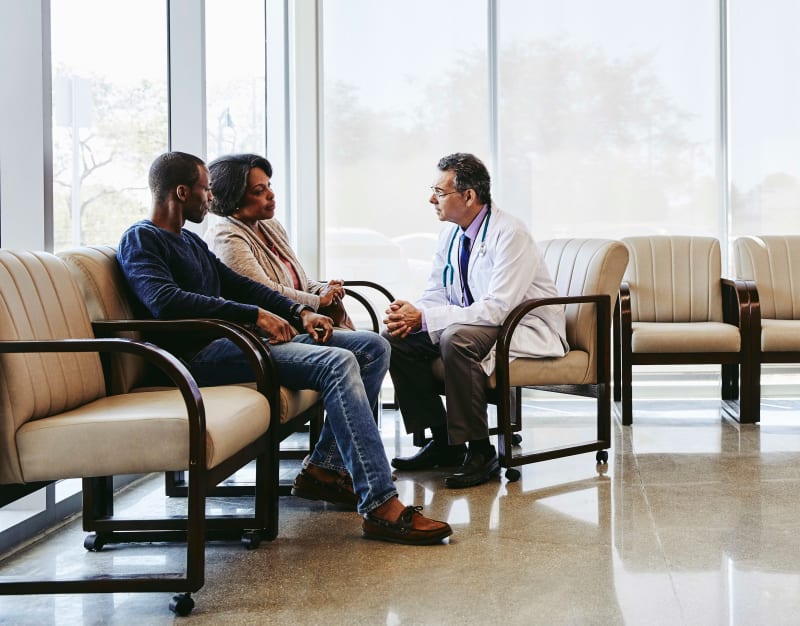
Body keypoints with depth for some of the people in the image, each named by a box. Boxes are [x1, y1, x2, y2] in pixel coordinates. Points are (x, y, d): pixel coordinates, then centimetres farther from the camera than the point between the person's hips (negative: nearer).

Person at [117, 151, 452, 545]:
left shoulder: (189, 240, 26)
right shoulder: (140, 240, -4)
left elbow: (238, 284, 26)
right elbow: (165, 302, -22)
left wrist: (299, 312, 9)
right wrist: (255, 315, -24)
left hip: (240, 337, 10)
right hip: (202, 354, -10)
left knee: (373, 347, 3)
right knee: (338, 363, -29)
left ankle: (324, 467, 0)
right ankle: (380, 506, -31)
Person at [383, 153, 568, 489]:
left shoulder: (510, 234, -20)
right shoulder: (451, 235, 4)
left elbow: (497, 309, -28)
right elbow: (437, 294, 9)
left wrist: (424, 318, -29)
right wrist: (410, 314, -16)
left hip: (527, 331, -8)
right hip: (474, 325, 8)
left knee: (456, 338, -36)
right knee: (394, 337, -8)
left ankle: (480, 451, -23)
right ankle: (441, 440, 0)